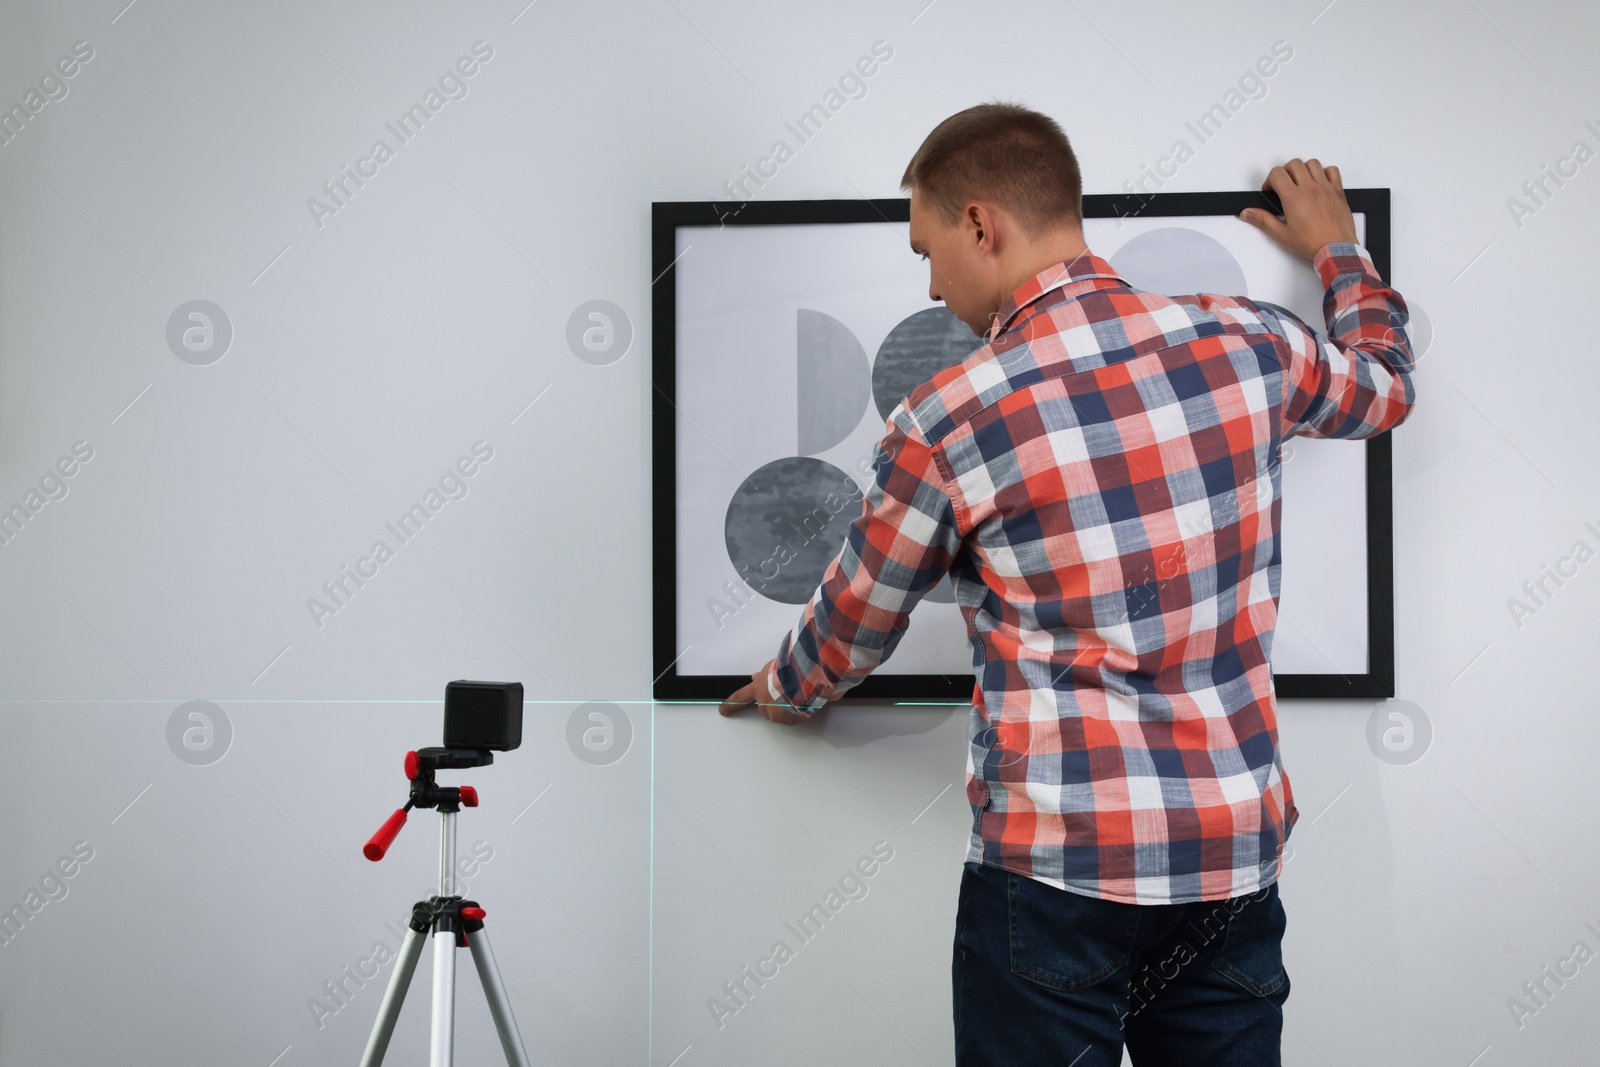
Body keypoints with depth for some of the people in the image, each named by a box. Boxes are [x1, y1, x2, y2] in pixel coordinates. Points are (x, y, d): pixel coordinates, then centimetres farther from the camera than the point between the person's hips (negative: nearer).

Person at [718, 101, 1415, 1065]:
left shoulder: (944, 423, -11)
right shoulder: (1249, 344, -1)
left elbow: (852, 631, 5)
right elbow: (1386, 384, 23)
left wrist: (782, 691, 28)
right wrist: (1339, 248, 41)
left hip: (1059, 870, -4)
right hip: (1238, 856, 5)